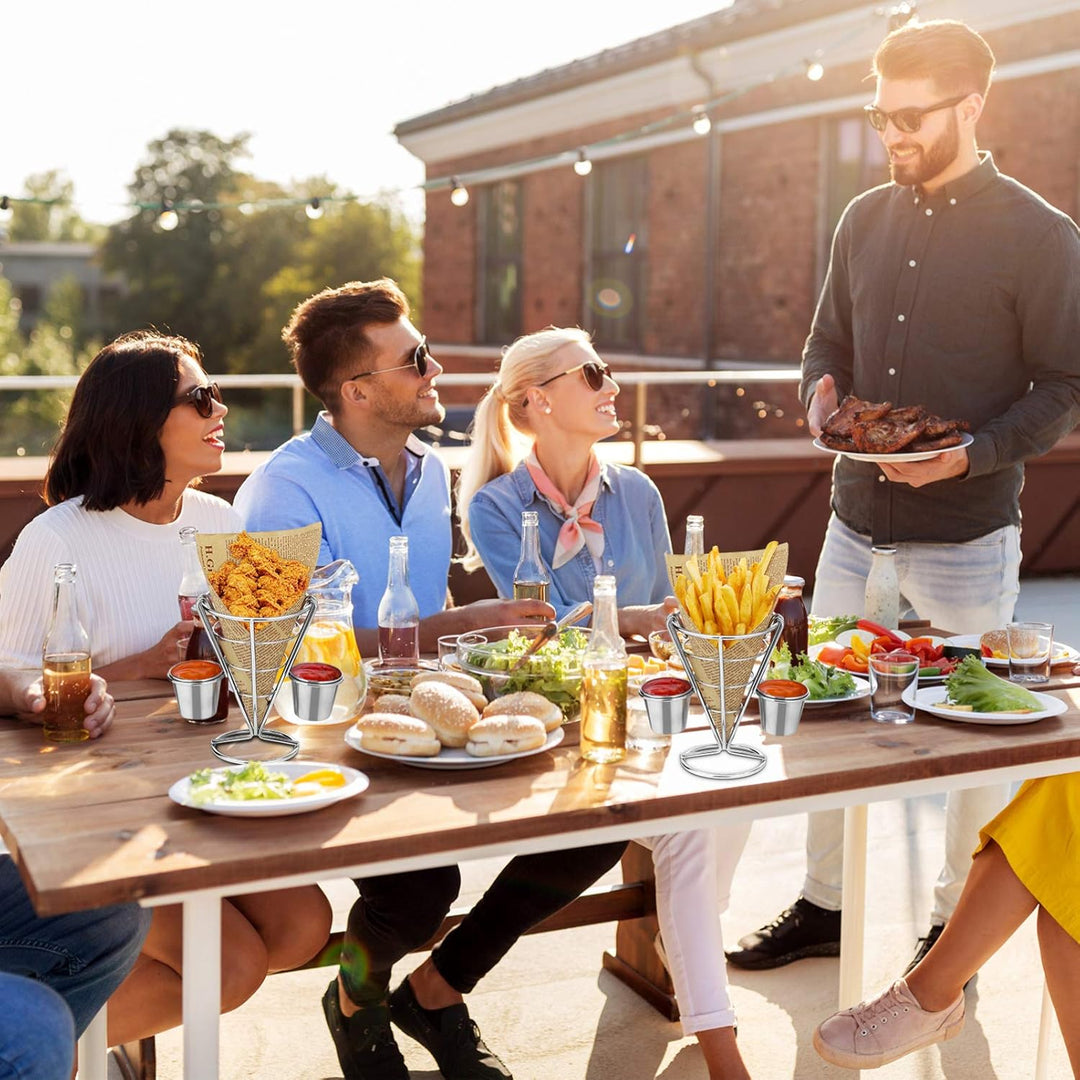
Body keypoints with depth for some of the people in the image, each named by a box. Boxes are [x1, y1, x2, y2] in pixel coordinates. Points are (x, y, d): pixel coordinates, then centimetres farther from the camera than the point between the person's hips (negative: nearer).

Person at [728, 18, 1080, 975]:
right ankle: (822, 905, 29)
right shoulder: (866, 220, 7)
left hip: (968, 534, -5)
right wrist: (823, 399, -5)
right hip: (858, 522, 5)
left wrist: (973, 454, -22)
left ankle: (956, 923, 26)